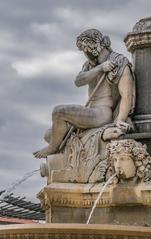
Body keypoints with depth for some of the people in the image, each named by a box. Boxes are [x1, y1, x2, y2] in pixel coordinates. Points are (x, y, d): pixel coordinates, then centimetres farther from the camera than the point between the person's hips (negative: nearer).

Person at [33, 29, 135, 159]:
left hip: (103, 115, -9)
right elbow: (78, 81, -6)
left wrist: (119, 123, -32)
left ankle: (53, 148, 1)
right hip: (92, 115, 9)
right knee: (49, 136, 8)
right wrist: (100, 68, -20)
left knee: (59, 111, -23)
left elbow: (127, 97, -18)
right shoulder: (91, 64, 15)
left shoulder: (119, 64, -9)